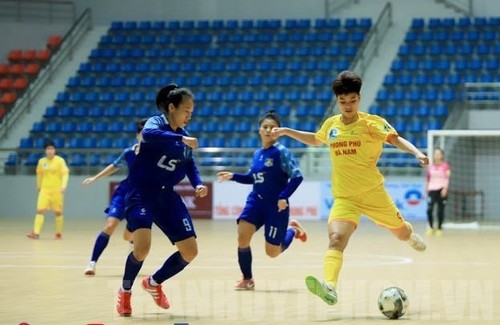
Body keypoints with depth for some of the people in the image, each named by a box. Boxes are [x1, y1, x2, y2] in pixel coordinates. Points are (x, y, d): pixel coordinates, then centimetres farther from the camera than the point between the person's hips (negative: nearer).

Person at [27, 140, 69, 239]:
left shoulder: (60, 160, -6)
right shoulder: (41, 161, 5)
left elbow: (65, 174, -11)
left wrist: (63, 186, -25)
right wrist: (38, 186, 26)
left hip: (56, 190, -2)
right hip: (44, 189, 2)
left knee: (58, 212, 4)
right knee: (40, 210, -10)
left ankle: (59, 233, 18)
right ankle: (36, 233, -15)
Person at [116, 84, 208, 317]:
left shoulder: (184, 136, 8)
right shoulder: (156, 123, -12)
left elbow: (189, 164, 20)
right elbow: (148, 134, -36)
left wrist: (198, 184, 2)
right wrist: (181, 139, -43)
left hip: (166, 196, 7)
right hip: (141, 193, -7)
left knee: (190, 251, 1)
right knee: (142, 246, -26)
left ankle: (154, 283, 26)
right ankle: (125, 291, 2)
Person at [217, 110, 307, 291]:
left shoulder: (281, 152, -11)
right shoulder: (257, 154, 8)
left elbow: (297, 177, -15)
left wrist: (284, 197, -23)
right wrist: (233, 176, 8)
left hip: (276, 206, -5)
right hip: (256, 201, 5)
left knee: (272, 252, 2)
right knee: (242, 236, -17)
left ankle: (292, 230, 33)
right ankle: (247, 279, 2)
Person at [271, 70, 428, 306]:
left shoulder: (371, 122, -7)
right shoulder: (331, 124, 7)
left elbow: (396, 140, -18)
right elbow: (315, 139, 29)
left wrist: (416, 153, -36)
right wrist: (287, 131, 24)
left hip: (373, 193, -1)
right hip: (344, 198, 2)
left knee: (401, 232, 16)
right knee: (336, 238, -24)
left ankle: (411, 236, 56)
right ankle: (329, 289, -39)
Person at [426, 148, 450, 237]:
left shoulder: (445, 166, 1)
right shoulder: (430, 166, 12)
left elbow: (447, 178, -7)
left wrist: (445, 188, -19)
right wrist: (426, 190, 15)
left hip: (441, 189, -2)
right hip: (432, 189, 2)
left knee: (440, 211, -1)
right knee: (429, 209, -12)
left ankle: (439, 228, 11)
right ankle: (431, 227, 3)